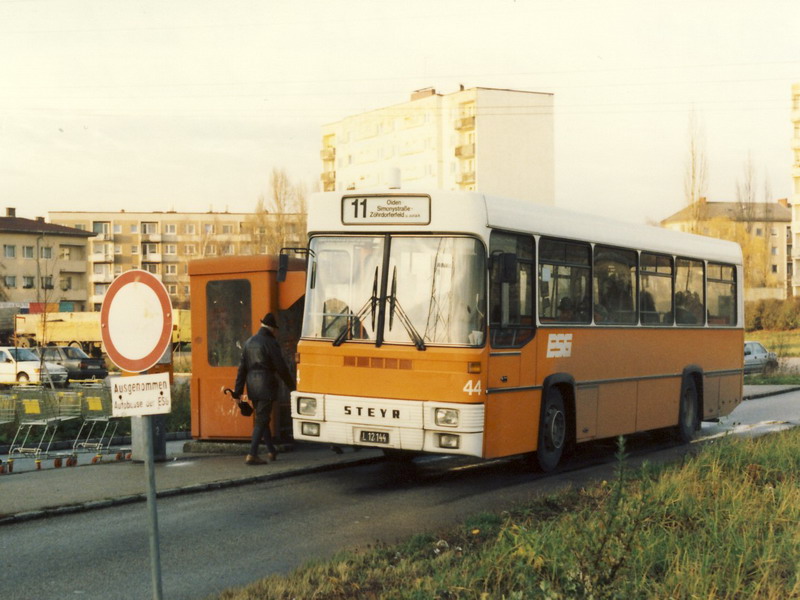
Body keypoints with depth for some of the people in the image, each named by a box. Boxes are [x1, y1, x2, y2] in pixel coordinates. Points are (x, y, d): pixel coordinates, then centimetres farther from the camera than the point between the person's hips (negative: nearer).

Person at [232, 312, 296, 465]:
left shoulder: (249, 342, 11)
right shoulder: (270, 343, -10)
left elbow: (242, 368, 10)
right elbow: (281, 367, -9)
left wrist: (238, 391, 11)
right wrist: (291, 385, 5)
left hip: (252, 386, 7)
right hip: (266, 386, -7)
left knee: (262, 418, 18)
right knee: (261, 420, -3)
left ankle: (272, 451, 28)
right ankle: (252, 455, -8)